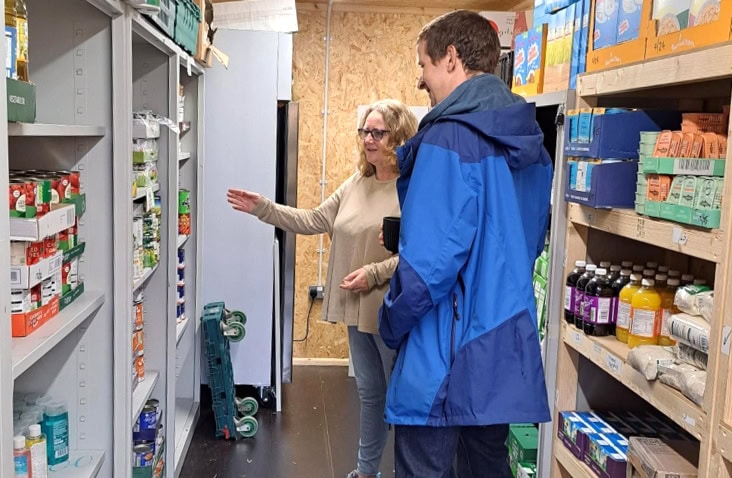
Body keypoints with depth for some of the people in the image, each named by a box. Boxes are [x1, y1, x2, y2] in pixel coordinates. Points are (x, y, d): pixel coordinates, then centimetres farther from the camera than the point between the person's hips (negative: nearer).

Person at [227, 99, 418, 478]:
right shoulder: (355, 185, 10)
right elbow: (313, 221, 9)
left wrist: (375, 273, -24)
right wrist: (262, 208, 4)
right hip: (359, 308, 8)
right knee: (369, 394, 20)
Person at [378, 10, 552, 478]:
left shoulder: (448, 138, -17)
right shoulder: (530, 144, 8)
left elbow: (431, 256, -21)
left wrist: (393, 322, -7)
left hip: (447, 347, -8)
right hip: (508, 342, 8)